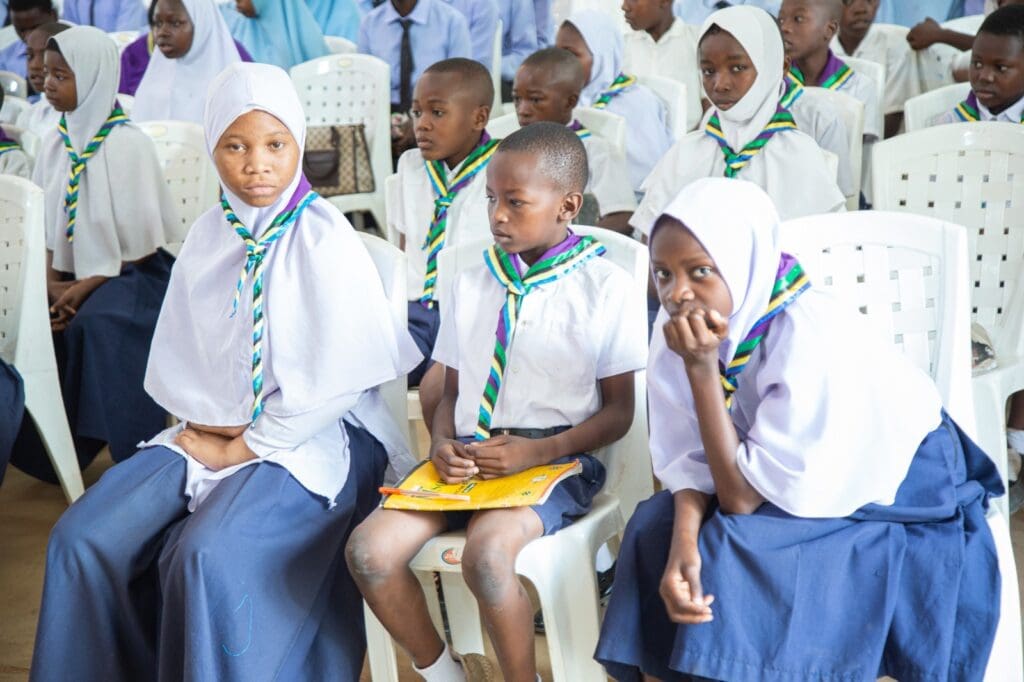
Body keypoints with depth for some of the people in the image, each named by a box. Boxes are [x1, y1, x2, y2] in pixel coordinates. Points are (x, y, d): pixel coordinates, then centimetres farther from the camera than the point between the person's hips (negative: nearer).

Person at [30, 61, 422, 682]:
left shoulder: (324, 239, -11)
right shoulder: (211, 235, 6)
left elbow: (342, 375, -15)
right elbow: (177, 354, 12)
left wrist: (247, 445, -11)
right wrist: (204, 421, -6)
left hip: (310, 436, -6)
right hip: (209, 432, 6)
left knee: (208, 556, -30)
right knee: (84, 537, -10)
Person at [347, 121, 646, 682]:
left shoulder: (604, 288, -1)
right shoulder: (471, 284, 14)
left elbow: (618, 411, 0)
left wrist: (537, 451, -15)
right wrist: (442, 443, -4)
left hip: (555, 460, -5)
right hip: (468, 457, 5)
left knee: (487, 552, -35)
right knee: (369, 550, -19)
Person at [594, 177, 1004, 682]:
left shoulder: (813, 338, -32)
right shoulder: (685, 321, -14)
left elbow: (742, 499, -27)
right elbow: (688, 457, -10)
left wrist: (701, 366, -33)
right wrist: (683, 540, -30)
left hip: (897, 500, -5)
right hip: (784, 492, 6)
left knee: (729, 560, -26)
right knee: (655, 532, -16)